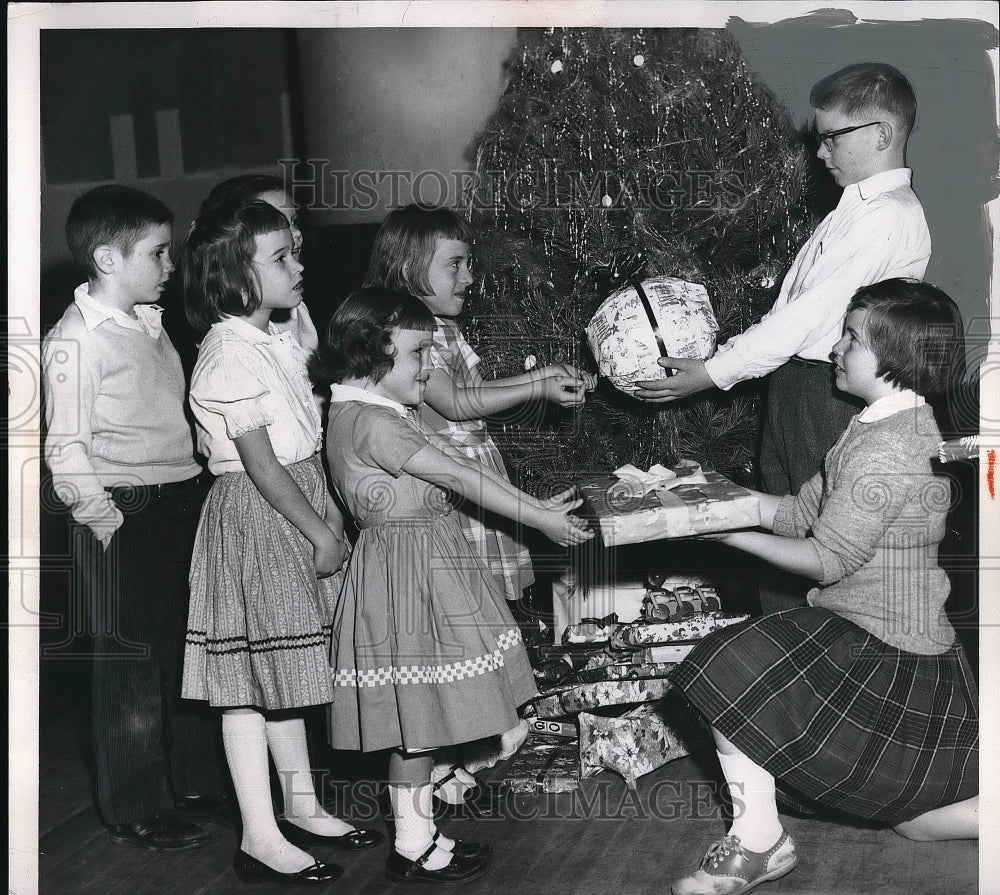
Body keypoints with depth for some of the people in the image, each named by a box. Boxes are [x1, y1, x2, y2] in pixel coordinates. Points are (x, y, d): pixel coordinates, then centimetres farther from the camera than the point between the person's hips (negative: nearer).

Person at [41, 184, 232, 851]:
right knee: (133, 671, 3)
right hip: (127, 518, -8)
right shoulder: (75, 341, -14)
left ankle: (197, 784, 34)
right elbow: (66, 451, -16)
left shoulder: (150, 323, 11)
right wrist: (109, 525, -18)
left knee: (192, 655, 18)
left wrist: (198, 492, 14)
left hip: (185, 504, 8)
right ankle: (138, 812, 18)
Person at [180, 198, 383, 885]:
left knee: (285, 670, 18)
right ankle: (260, 840, 7)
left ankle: (302, 808, 30)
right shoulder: (232, 354, -19)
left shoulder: (275, 340, 10)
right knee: (251, 680, -1)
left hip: (295, 518, 10)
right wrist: (322, 533, -14)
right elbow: (261, 464, -20)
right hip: (253, 521, -10)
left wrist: (332, 514, 11)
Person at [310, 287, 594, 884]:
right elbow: (459, 478, -20)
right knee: (416, 714, -1)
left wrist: (537, 504, 8)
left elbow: (457, 463, 13)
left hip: (427, 570, 10)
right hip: (408, 571, -10)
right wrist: (540, 519, -15)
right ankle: (412, 850, 10)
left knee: (423, 712, 13)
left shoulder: (387, 412, 13)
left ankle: (421, 834, 22)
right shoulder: (367, 421, -20)